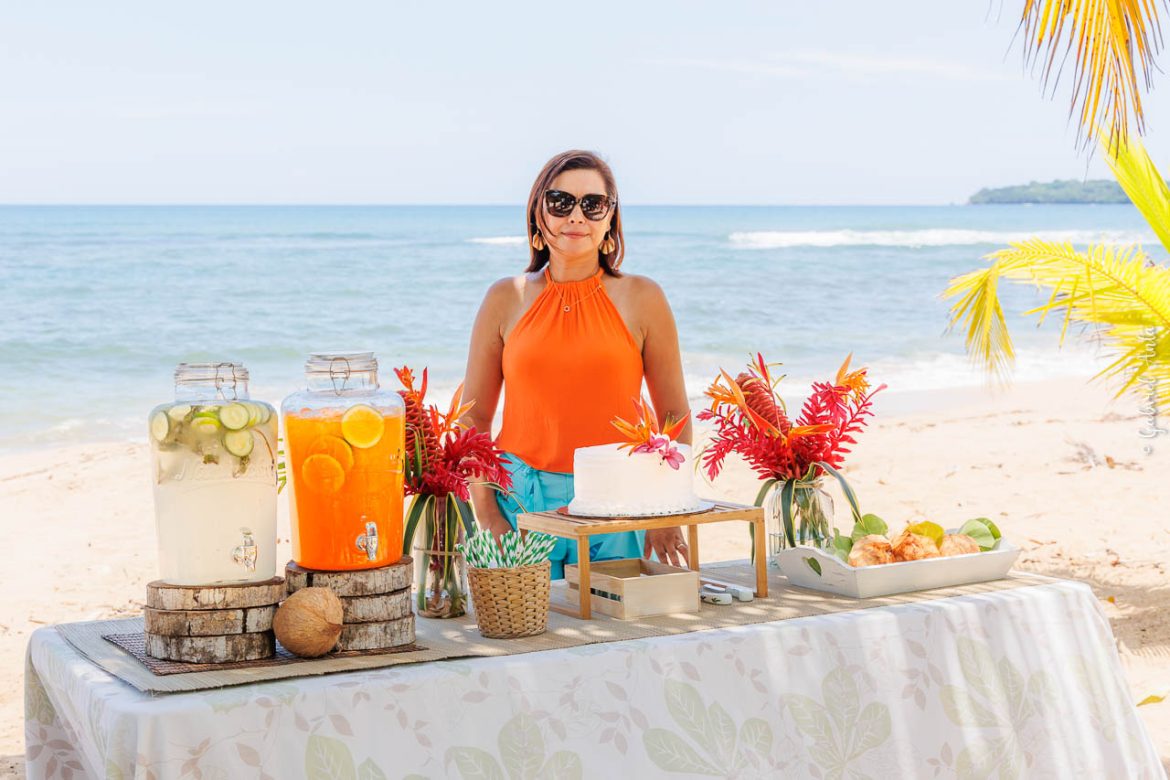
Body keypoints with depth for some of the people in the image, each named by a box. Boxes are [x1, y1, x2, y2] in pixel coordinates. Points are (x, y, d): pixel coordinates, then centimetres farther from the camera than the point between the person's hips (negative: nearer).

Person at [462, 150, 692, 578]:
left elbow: (675, 415, 6)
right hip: (521, 501, 0)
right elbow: (474, 417, 5)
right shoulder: (507, 299, 4)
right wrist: (487, 516, -5)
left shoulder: (642, 299, 3)